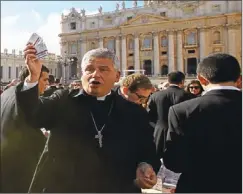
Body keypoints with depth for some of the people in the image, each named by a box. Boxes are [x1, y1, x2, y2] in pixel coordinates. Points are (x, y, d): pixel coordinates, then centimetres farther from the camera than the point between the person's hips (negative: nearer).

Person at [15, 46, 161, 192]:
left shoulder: (135, 113, 0)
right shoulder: (63, 101, -1)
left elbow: (148, 153, 4)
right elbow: (33, 113, -16)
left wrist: (145, 167, -17)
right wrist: (33, 76, -30)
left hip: (118, 189, 1)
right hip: (64, 188, 0)